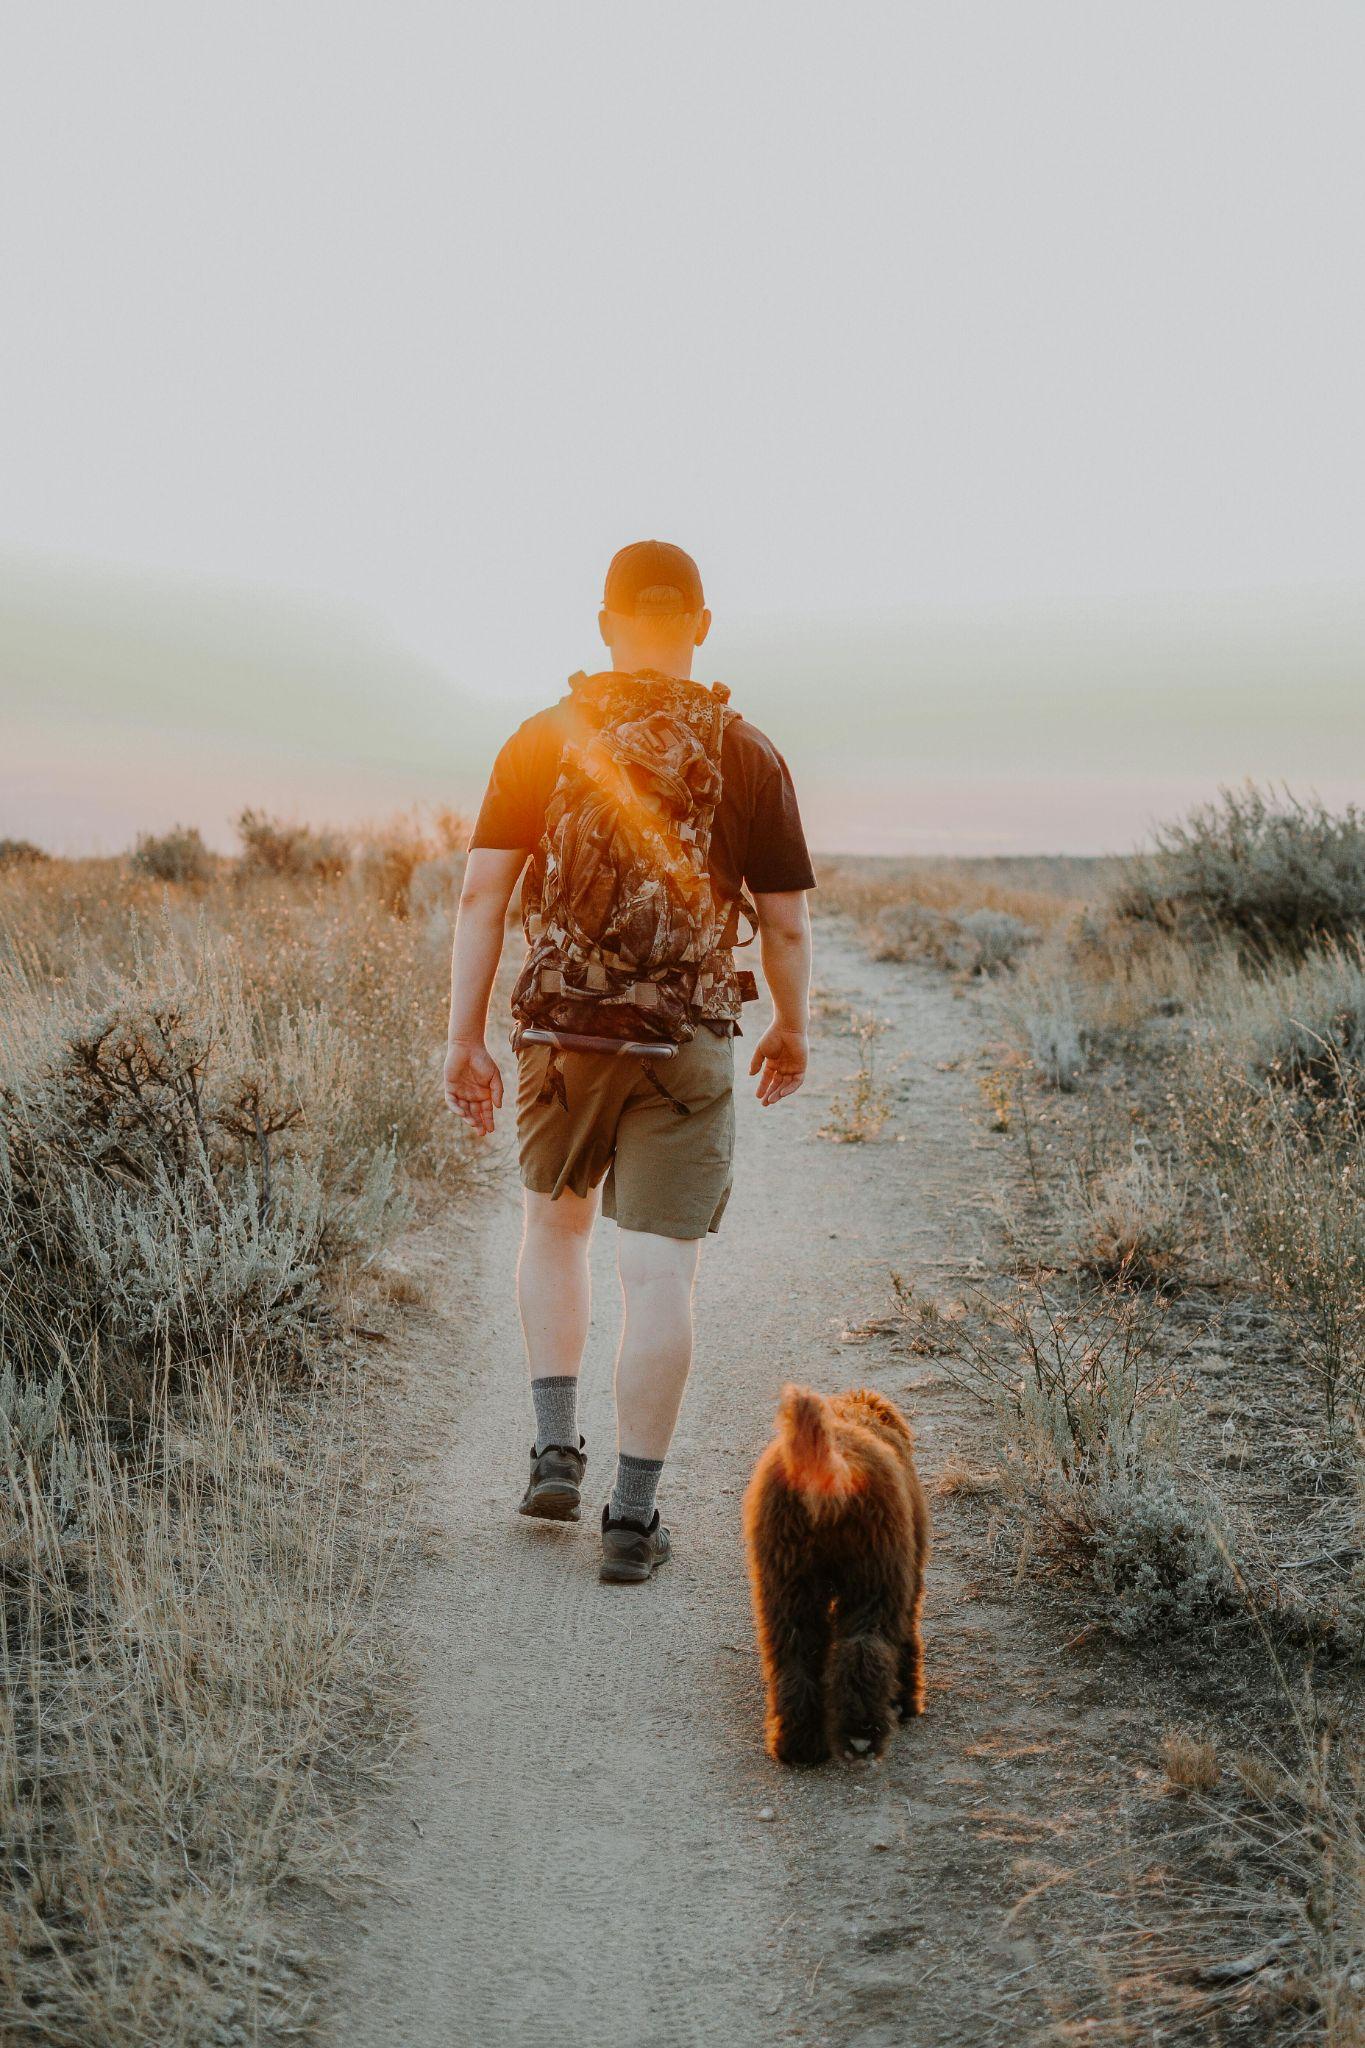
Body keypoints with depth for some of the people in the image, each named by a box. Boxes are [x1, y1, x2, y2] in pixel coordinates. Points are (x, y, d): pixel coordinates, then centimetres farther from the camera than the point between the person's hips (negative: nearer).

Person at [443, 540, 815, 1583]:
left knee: (556, 1225, 25)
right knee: (660, 1273, 1)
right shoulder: (749, 756, -1)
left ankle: (557, 1449, 19)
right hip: (688, 1046, -2)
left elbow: (482, 893, -4)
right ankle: (633, 1517, 5)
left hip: (563, 1034, 2)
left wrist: (466, 1039, 1)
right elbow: (787, 923, 0)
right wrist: (792, 1034, 16)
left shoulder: (542, 741, 1)